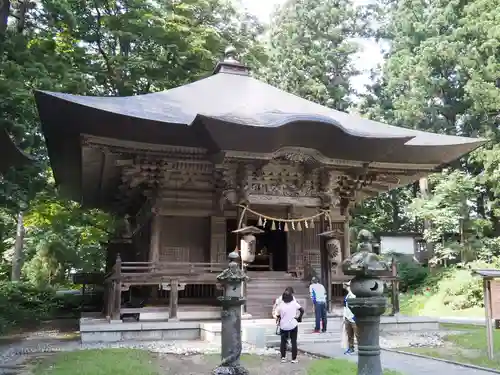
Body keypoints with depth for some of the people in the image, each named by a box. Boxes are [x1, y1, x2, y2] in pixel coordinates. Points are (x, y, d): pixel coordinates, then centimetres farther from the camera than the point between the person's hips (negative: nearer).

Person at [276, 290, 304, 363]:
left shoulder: (280, 305, -8)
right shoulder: (294, 303, -6)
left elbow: (278, 315, -5)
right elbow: (302, 310, -6)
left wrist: (279, 320, 14)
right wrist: (299, 318, 7)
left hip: (283, 326, 0)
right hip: (293, 325, 0)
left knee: (283, 342, 15)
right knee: (294, 342, 9)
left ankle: (283, 357, 11)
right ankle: (294, 359, 8)